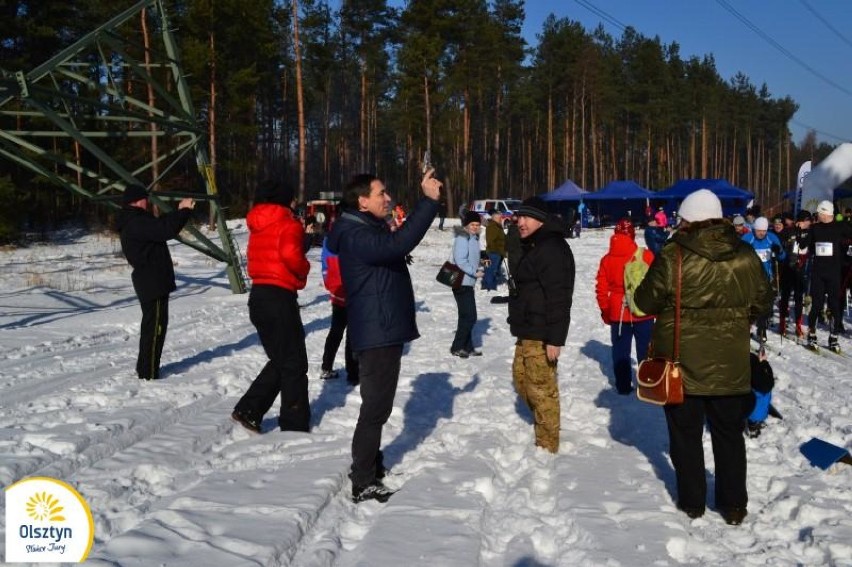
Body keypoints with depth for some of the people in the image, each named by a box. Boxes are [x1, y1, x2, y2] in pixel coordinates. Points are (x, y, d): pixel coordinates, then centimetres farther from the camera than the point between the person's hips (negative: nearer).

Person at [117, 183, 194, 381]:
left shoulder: (133, 222, 15)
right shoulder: (136, 223, -19)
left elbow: (160, 224, 21)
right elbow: (166, 230, -28)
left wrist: (179, 211, 12)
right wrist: (183, 210, -17)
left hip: (150, 281, 11)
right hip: (153, 282, -11)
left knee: (152, 325, 20)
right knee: (155, 326, -7)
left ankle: (145, 368, 30)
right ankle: (149, 373, -4)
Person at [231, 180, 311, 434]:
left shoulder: (258, 227, 15)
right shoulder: (288, 224, -9)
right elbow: (290, 254, -26)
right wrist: (303, 271, -6)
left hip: (258, 295, 8)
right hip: (280, 298, -8)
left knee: (279, 361, 18)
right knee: (294, 364, 2)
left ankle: (248, 410, 13)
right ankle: (295, 425, 8)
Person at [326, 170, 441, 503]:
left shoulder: (371, 229, 15)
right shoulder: (355, 236, -22)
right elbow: (398, 244, -37)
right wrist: (429, 200, -37)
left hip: (385, 331, 11)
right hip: (376, 335, -11)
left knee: (378, 404, 20)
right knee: (375, 408, -5)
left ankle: (369, 464, 35)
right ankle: (363, 484, 4)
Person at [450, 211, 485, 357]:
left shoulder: (473, 238, 14)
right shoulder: (462, 238, -15)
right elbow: (460, 260, -22)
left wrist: (479, 267, 6)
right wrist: (475, 272, -18)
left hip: (468, 282, 10)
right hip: (462, 282, -10)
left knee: (467, 316, 15)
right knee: (469, 317, -8)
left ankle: (467, 347, 24)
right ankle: (457, 347, 2)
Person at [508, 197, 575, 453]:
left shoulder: (552, 249, -18)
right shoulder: (533, 247, 17)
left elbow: (558, 297, -24)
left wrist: (555, 338, -26)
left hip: (541, 333, -11)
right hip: (528, 330, 11)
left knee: (541, 386, -4)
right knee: (521, 378, 20)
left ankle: (547, 445, 7)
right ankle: (541, 422, 36)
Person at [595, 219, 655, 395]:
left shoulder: (607, 259, -2)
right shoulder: (646, 256, -11)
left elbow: (601, 289, 2)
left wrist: (605, 311, 15)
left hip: (617, 314, 2)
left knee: (620, 350, 11)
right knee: (645, 349, 10)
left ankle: (623, 386, 15)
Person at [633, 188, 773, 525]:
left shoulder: (673, 257, -16)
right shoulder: (745, 257, -4)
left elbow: (646, 302, -7)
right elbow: (762, 304, 6)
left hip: (681, 362, -3)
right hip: (730, 364, 3)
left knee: (686, 434, 14)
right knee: (729, 434, 17)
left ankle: (692, 502, 22)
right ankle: (734, 506, 24)